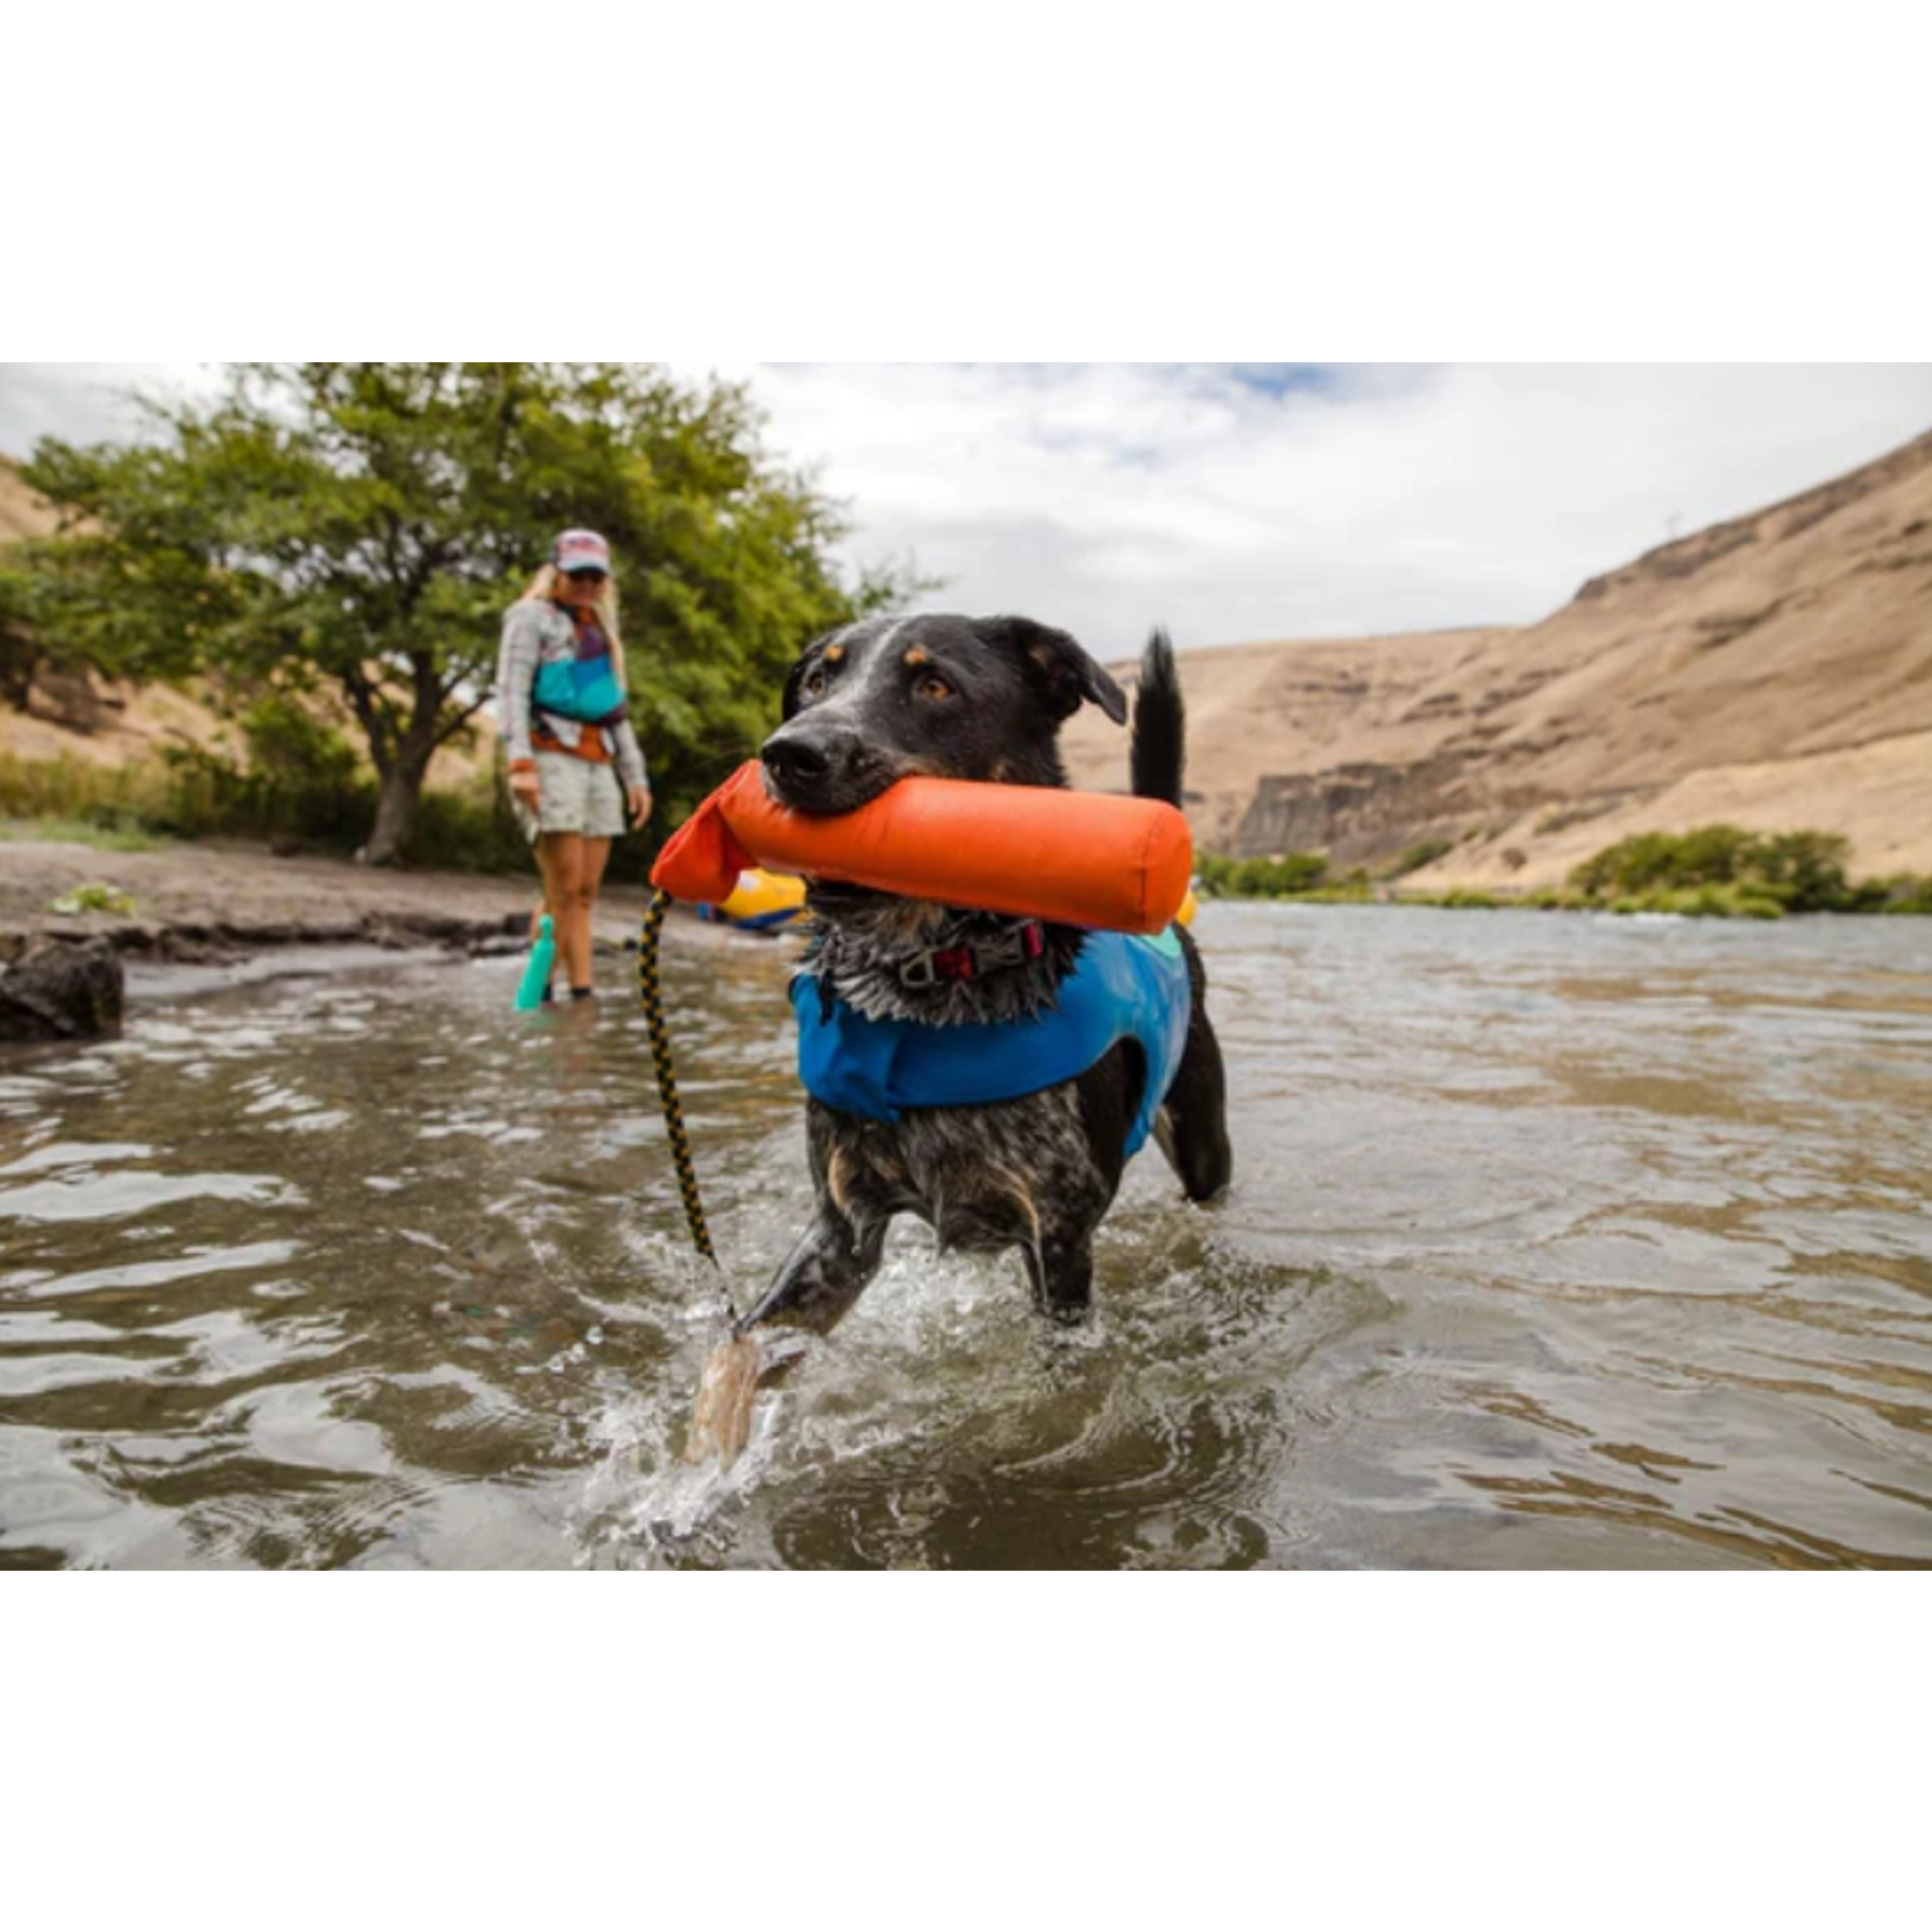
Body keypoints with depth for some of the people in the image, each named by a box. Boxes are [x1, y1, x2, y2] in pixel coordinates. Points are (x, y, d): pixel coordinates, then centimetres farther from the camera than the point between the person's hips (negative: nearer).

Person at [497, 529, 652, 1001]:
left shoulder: (600, 630, 27)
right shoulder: (532, 617, 6)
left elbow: (617, 712, 28)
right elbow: (511, 691, -5)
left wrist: (635, 777, 20)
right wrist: (520, 763, -17)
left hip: (598, 764, 6)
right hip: (551, 757, -6)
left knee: (586, 893, 0)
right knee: (563, 890, -13)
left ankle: (583, 992, -1)